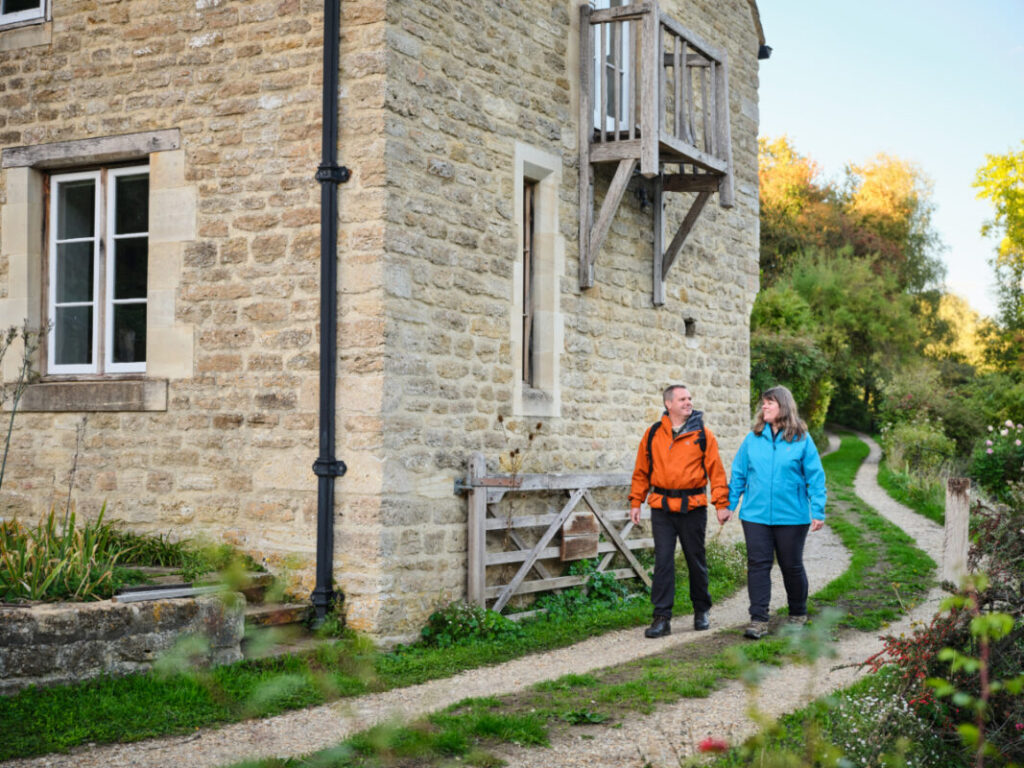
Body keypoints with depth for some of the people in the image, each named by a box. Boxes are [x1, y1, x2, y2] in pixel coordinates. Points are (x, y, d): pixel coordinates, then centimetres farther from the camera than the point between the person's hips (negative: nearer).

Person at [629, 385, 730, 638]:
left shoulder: (703, 435, 1)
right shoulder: (653, 434, 5)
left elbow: (716, 471, 0)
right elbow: (641, 471, 11)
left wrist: (721, 503, -6)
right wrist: (635, 502, 8)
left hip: (693, 507, -1)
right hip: (662, 507, 1)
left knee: (696, 560, 10)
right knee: (663, 561, -3)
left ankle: (701, 611, 26)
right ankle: (662, 617, 0)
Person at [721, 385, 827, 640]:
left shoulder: (801, 440, -3)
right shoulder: (753, 439, 4)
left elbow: (815, 477, -2)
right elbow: (739, 474, 10)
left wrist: (818, 511, -7)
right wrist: (728, 505, 8)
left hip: (791, 516, -2)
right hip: (755, 514, 2)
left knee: (792, 566, 10)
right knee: (758, 564, -2)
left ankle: (798, 614, 29)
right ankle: (758, 619, 1)